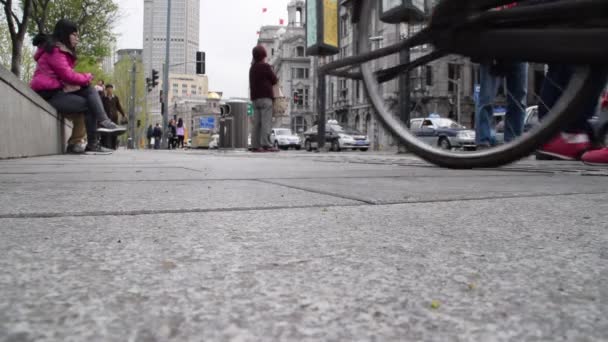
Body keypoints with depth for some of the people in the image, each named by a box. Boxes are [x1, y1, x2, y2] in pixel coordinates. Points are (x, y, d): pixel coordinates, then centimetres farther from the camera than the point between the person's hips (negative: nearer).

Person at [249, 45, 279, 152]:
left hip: (255, 97, 7)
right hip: (265, 97, -7)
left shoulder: (252, 68, 18)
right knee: (266, 122, -12)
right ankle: (266, 144, -19)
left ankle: (255, 145, 1)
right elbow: (274, 80, -2)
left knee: (256, 123, 4)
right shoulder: (265, 66, -5)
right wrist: (276, 79, 20)